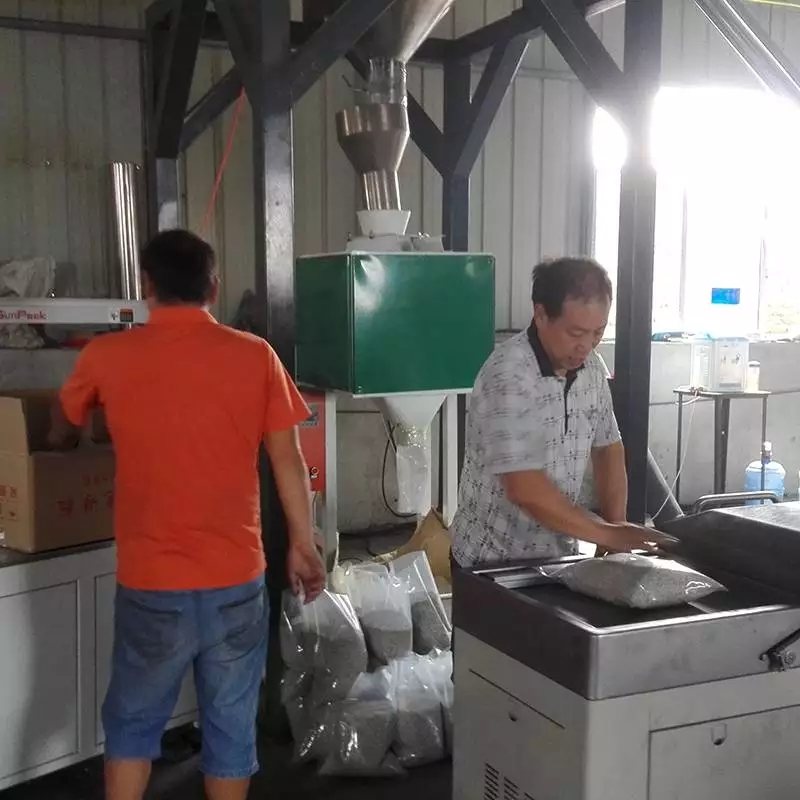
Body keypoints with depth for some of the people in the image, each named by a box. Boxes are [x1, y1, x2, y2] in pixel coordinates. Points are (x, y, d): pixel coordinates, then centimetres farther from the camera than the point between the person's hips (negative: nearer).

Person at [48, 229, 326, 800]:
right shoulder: (256, 356, -4)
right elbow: (289, 462, 0)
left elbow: (61, 435, 16)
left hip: (150, 584, 0)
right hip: (236, 581, 1)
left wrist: (66, 444, 39)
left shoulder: (107, 356, -3)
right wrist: (304, 546, 11)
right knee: (231, 726, 14)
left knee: (132, 721, 18)